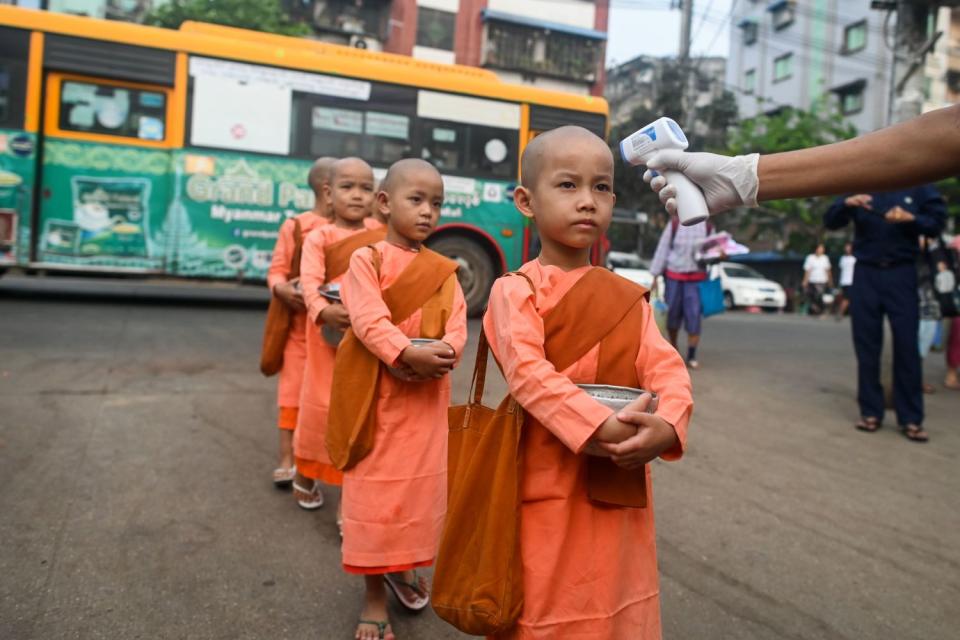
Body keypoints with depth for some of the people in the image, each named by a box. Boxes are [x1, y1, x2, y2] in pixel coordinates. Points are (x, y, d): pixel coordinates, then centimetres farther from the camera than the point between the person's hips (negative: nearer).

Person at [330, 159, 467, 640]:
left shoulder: (443, 270, 8)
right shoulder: (366, 260, -5)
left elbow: (457, 327, -2)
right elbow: (369, 321, -18)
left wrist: (441, 356, -21)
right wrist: (409, 353, -29)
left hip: (428, 395, 4)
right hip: (377, 394, -4)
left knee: (421, 485, 14)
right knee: (373, 489, 4)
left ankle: (403, 566, 38)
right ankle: (374, 594, 20)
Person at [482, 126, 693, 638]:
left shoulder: (629, 298, 7)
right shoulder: (516, 290, -8)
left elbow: (667, 369, -3)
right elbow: (528, 373, -21)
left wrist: (667, 425, -22)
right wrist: (597, 427, -29)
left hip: (621, 488, 5)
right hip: (548, 486, -4)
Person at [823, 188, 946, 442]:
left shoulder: (917, 186, 4)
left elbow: (937, 222, 4)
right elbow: (830, 222, 1)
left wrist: (910, 218, -15)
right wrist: (847, 204, -20)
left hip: (902, 273, -1)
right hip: (866, 273, 1)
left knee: (907, 345, -4)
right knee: (867, 346, 3)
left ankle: (911, 419, 2)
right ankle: (870, 412, 11)